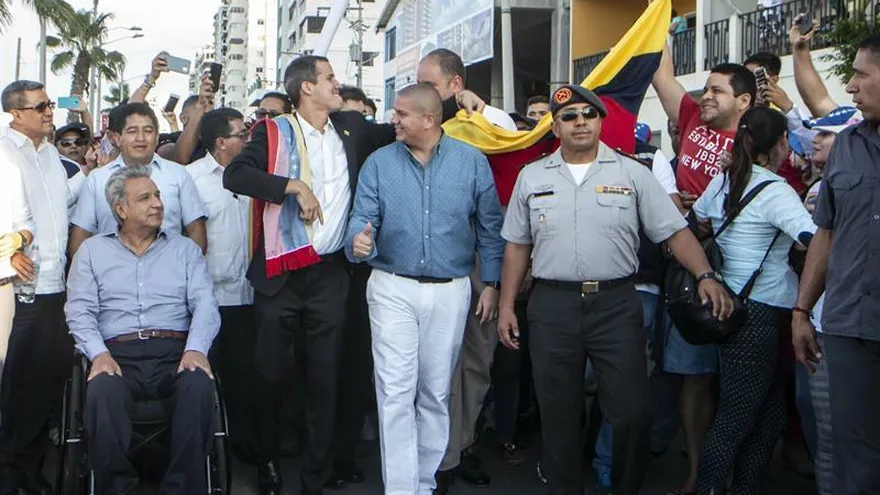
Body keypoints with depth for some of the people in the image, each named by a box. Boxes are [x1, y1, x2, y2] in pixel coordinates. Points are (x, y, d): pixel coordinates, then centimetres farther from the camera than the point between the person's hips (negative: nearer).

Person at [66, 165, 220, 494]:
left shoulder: (185, 249, 19)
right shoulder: (92, 251, 19)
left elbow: (205, 303, 6)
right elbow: (79, 311, 8)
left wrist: (196, 349, -14)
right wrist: (99, 353, -12)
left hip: (175, 351, 1)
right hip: (118, 353, 0)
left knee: (199, 386, -33)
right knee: (102, 392, -34)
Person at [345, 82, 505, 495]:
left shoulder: (472, 162, 2)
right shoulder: (379, 162, 3)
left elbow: (489, 226, 6)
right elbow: (363, 217, -2)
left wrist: (491, 284, 3)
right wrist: (359, 239, -26)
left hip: (451, 291, 1)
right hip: (393, 289, 0)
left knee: (436, 394, 10)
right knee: (396, 394, -6)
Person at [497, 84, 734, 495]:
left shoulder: (632, 173, 4)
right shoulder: (532, 177, 9)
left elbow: (674, 231, 1)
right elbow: (517, 245, 13)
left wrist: (706, 276, -13)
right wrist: (506, 306, 8)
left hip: (616, 304, -1)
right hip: (552, 306, 1)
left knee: (630, 410, 0)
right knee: (557, 412, 9)